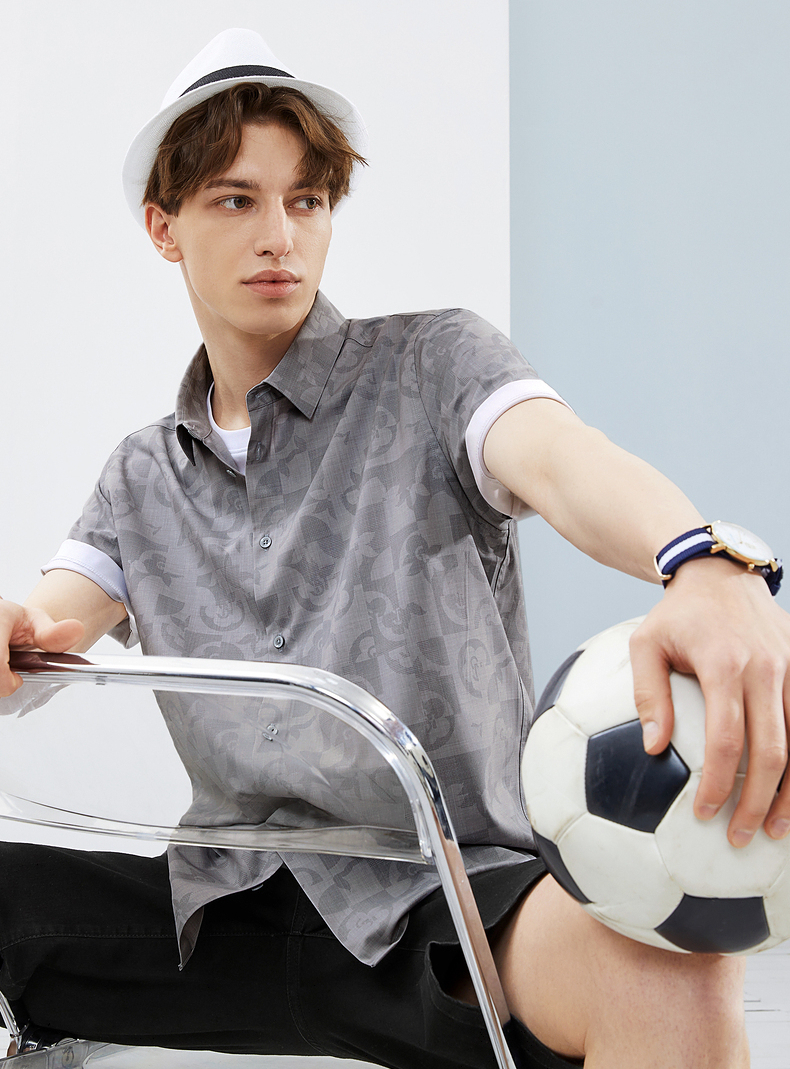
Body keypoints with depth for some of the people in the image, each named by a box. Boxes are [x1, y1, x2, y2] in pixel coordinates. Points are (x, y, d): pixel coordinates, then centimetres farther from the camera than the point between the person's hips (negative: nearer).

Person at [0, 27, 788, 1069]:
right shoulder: (142, 478, 18)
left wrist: (704, 565, -41)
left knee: (670, 971, -36)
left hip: (438, 898, -4)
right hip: (226, 904, 4)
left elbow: (560, 457, -17)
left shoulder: (431, 363, 3)